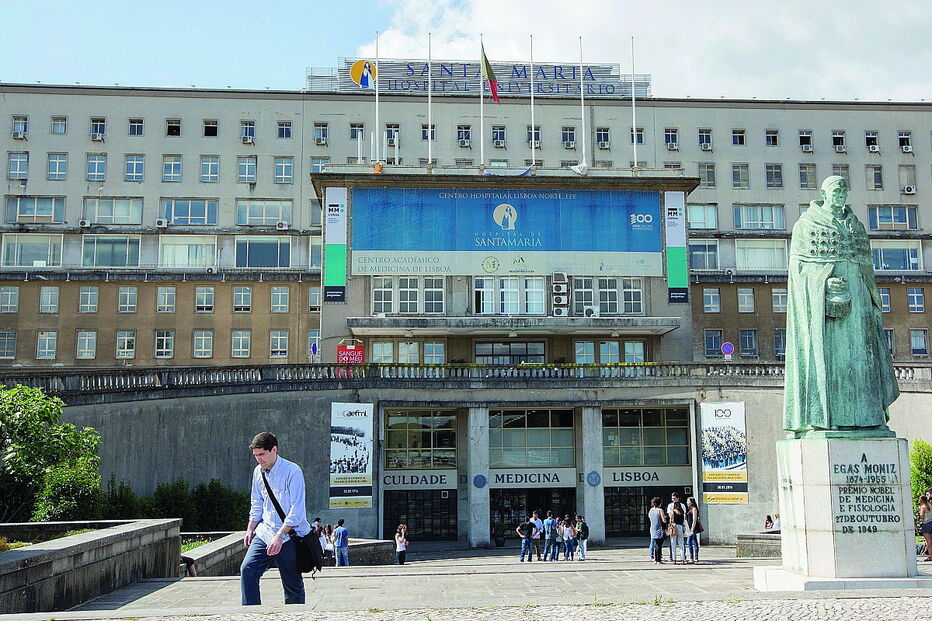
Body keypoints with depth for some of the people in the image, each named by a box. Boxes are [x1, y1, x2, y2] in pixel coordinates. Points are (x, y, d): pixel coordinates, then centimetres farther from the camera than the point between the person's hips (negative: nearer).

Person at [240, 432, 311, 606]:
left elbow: (297, 510, -19)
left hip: (289, 535, -6)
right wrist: (250, 530, 10)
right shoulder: (258, 472, 7)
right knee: (247, 569, -12)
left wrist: (279, 536, -24)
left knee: (293, 584, 1)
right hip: (265, 532, 6)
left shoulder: (292, 471, -15)